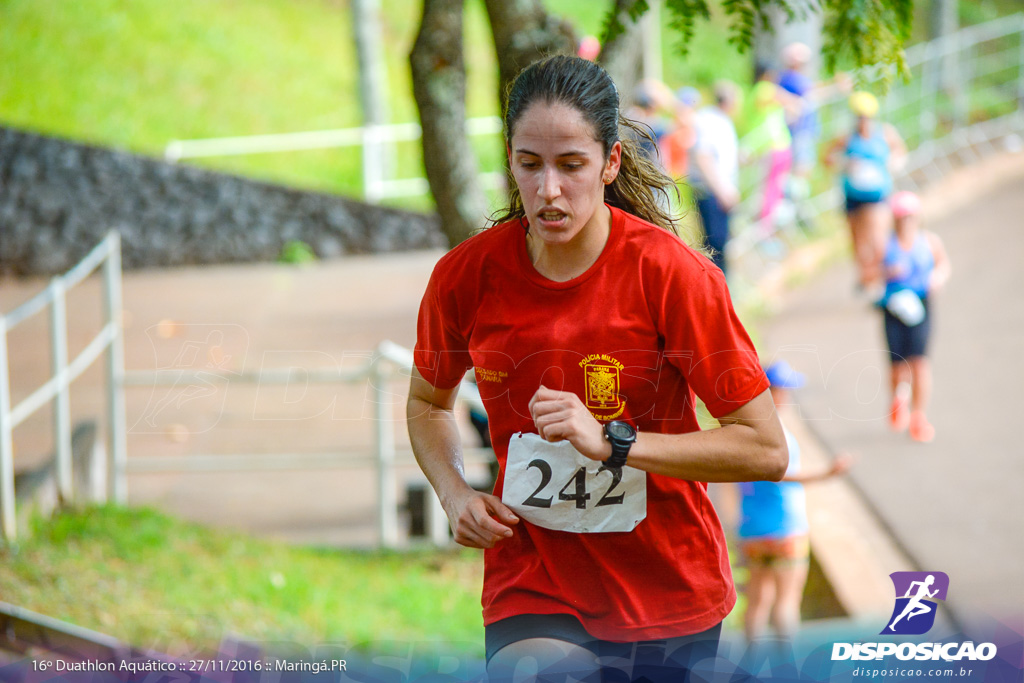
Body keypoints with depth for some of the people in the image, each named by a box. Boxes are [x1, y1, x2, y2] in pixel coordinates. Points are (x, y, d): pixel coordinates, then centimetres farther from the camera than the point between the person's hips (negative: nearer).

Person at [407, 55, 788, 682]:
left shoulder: (673, 273, -12)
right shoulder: (466, 275, -5)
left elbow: (766, 450, -12)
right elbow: (428, 401, 16)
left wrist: (613, 441, -21)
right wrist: (457, 495, -3)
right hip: (531, 584, 0)